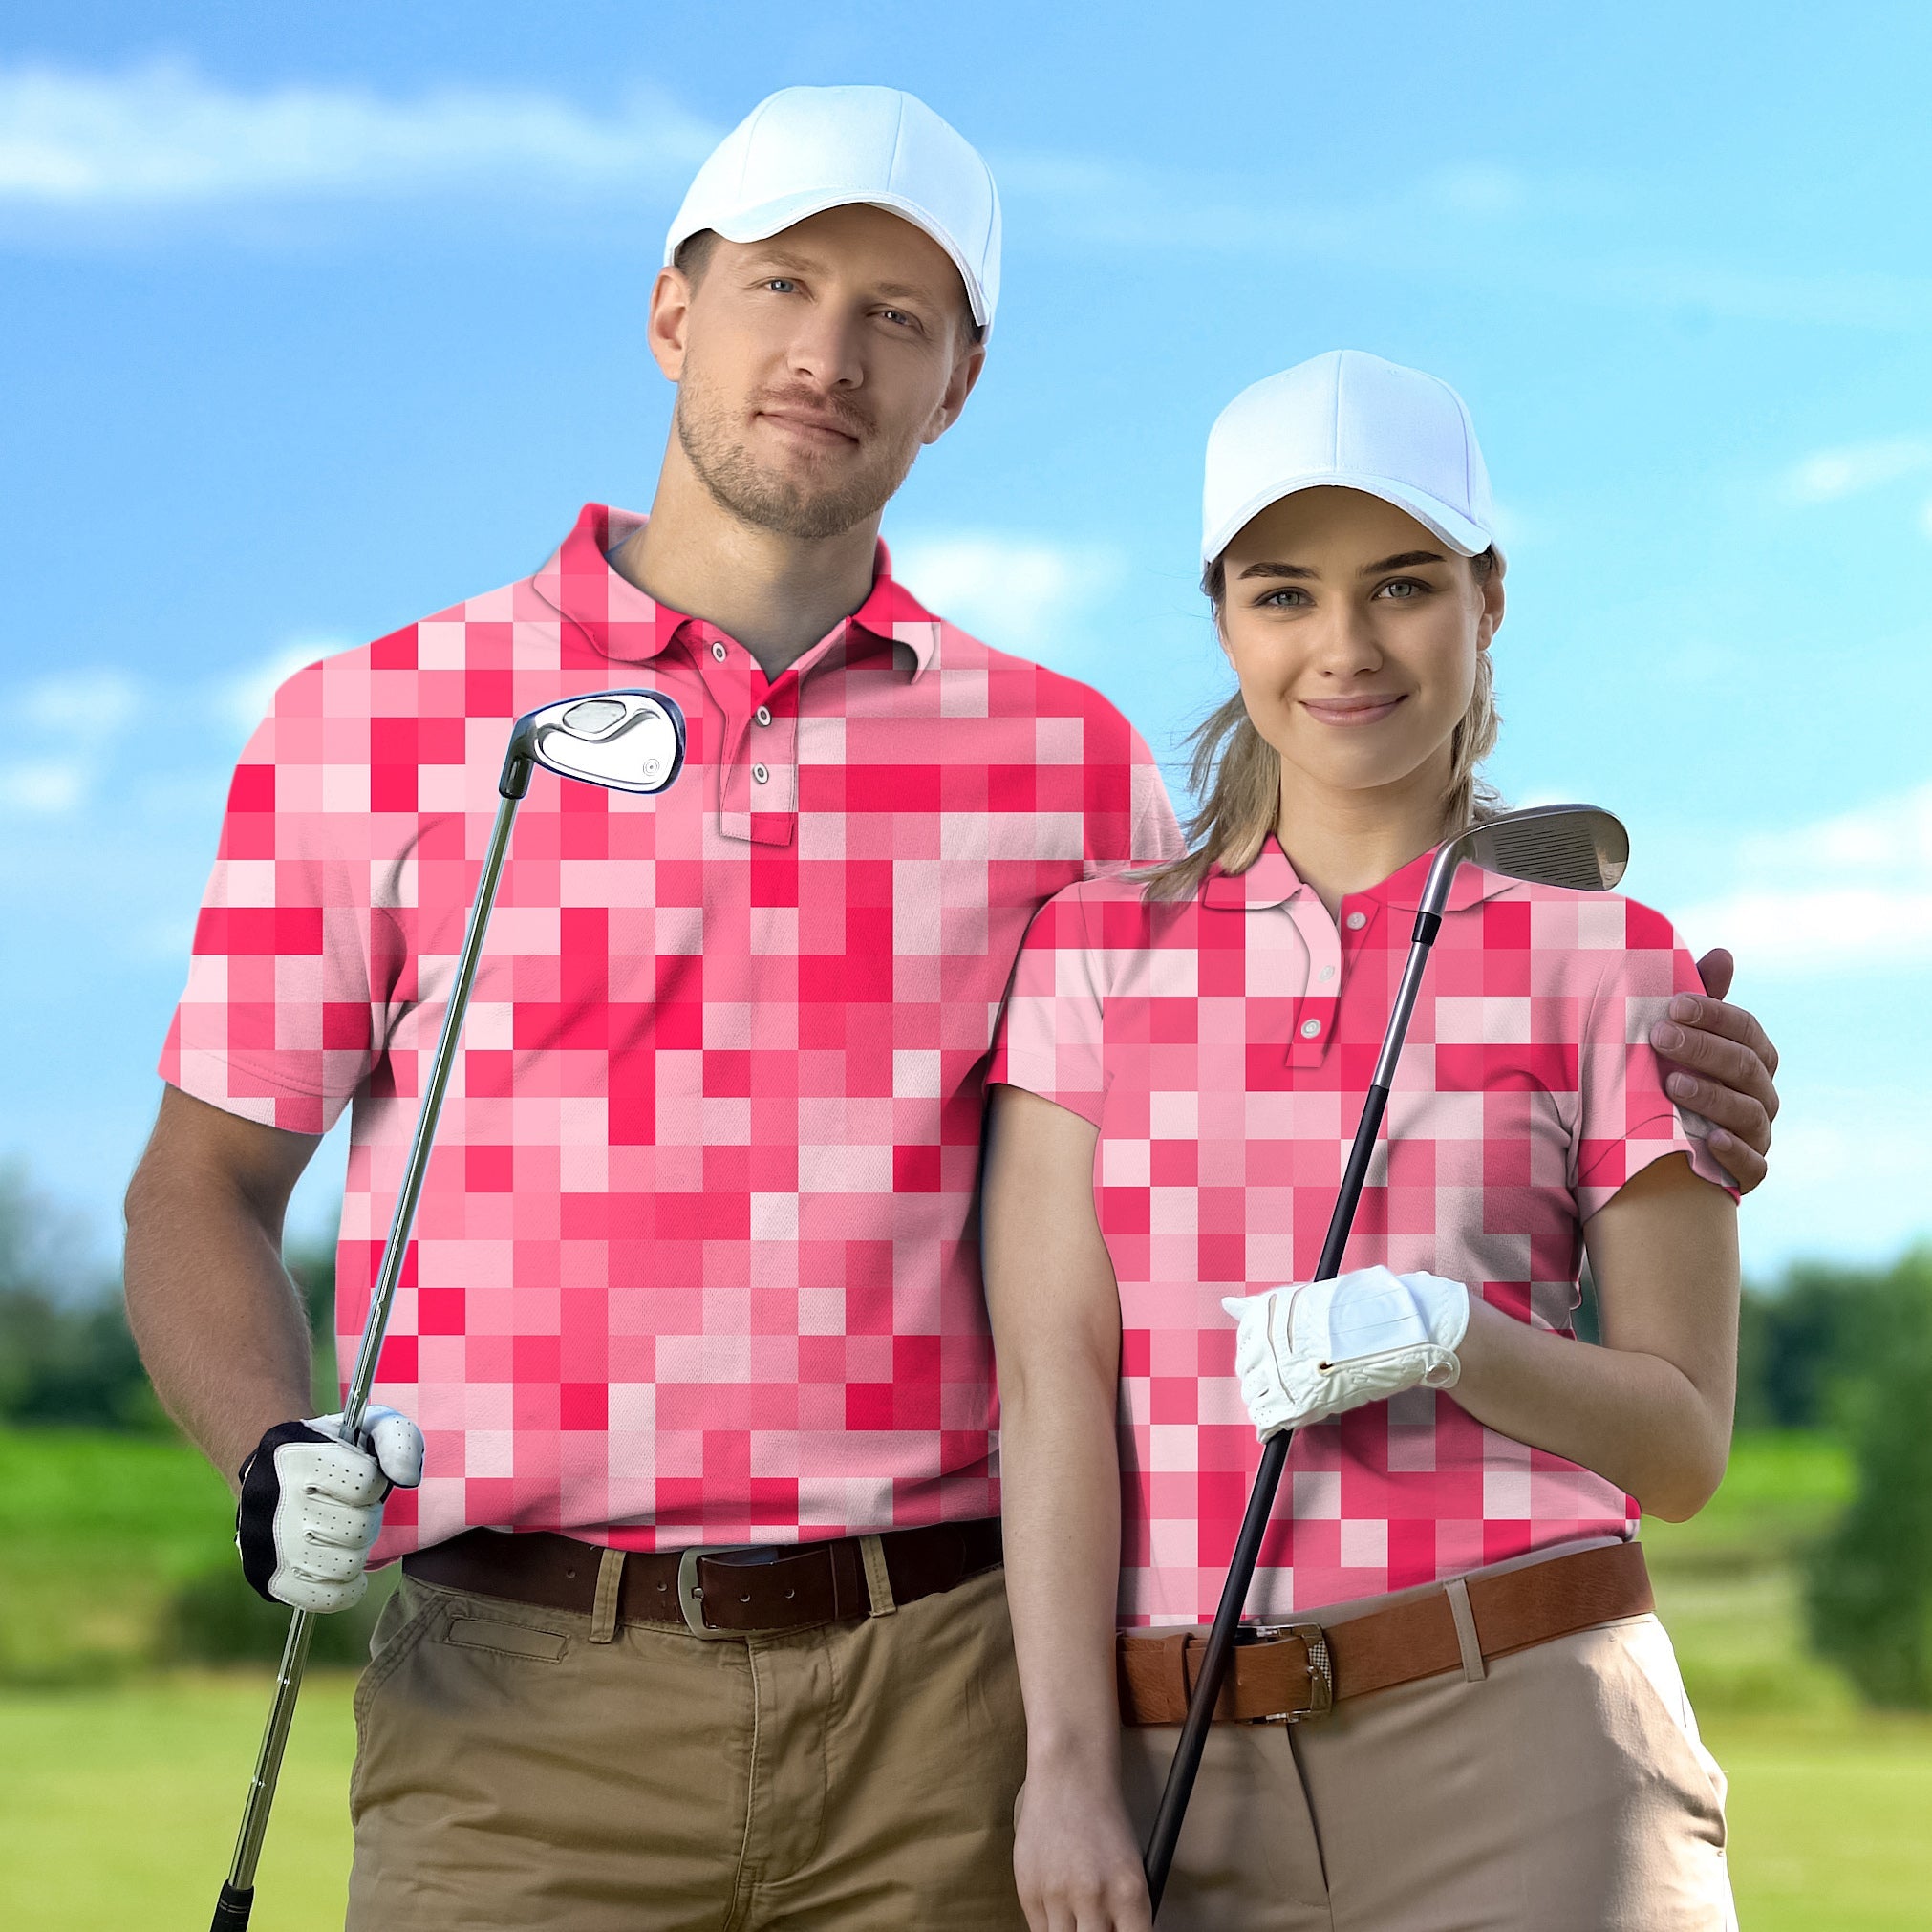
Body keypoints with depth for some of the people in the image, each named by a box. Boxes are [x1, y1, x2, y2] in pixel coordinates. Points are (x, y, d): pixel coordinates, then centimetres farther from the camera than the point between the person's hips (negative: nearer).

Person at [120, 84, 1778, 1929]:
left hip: (941, 1707, 2)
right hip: (526, 1703, -2)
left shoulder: (1063, 755, 12)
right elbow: (201, 1187, 9)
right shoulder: (369, 725, 6)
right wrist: (273, 1462, -11)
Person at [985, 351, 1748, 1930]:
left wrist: (1441, 1335, -13)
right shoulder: (1095, 948, 8)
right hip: (1185, 1779, 1)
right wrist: (1068, 1765, -9)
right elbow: (1052, 1377, 0)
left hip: (1520, 1754, -1)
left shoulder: (1609, 965, 4)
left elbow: (1682, 1445, 4)